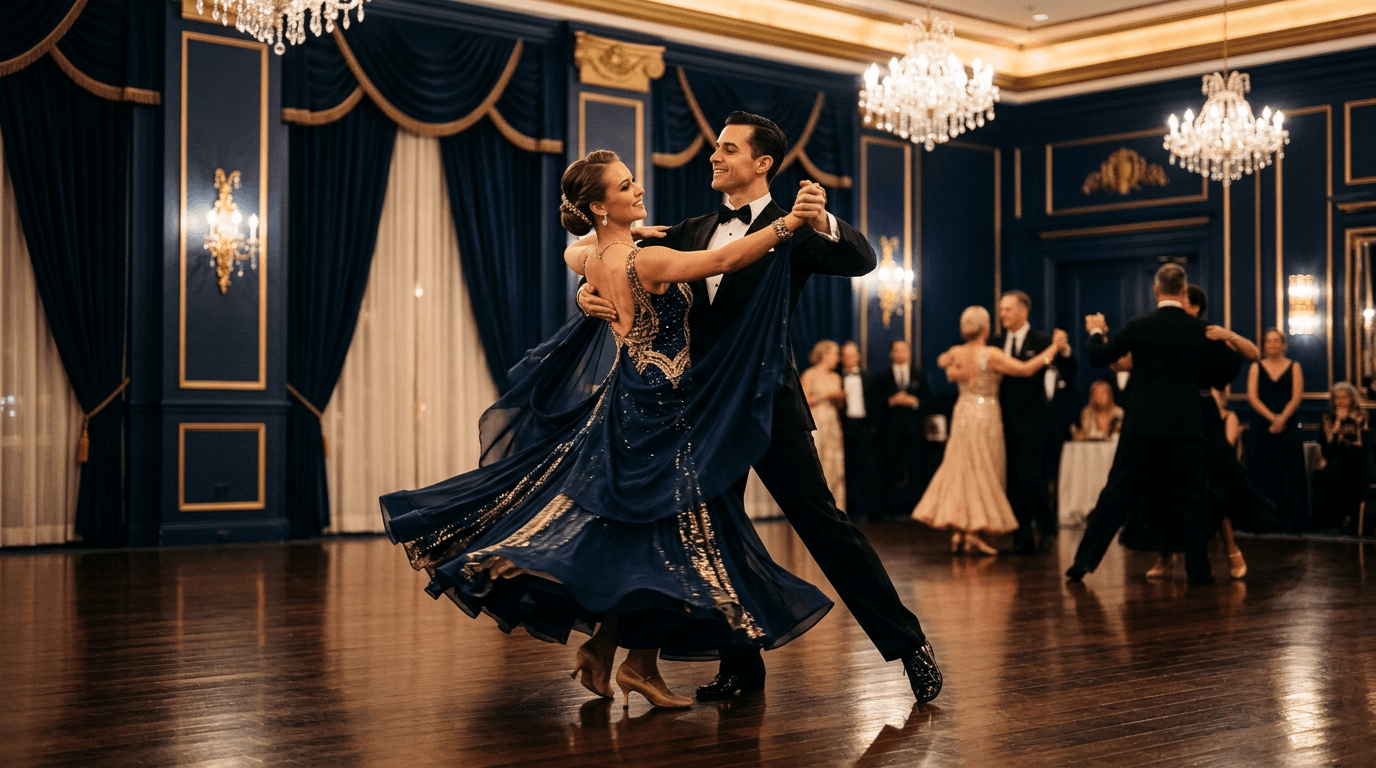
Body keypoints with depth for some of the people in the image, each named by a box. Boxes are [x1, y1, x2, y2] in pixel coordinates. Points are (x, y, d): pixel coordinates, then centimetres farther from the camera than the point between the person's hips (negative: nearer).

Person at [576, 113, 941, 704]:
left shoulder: (789, 231, -3)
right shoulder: (694, 232, 14)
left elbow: (862, 260, -18)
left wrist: (822, 223, -38)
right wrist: (589, 293, -6)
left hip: (768, 404, -6)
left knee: (822, 521, -7)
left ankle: (908, 643, 2)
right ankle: (741, 666, 21)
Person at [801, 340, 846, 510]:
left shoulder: (835, 377, 16)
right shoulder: (810, 375, -2)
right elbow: (804, 401, -8)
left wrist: (840, 397, 0)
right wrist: (825, 396, -11)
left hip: (833, 425, 6)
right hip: (816, 424, -6)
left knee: (835, 464, 1)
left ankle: (835, 507, 4)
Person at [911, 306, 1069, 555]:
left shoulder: (956, 353, 0)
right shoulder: (991, 354, -18)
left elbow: (941, 361, 24)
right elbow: (1026, 369, -22)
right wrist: (1055, 347, -16)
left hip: (962, 415, 6)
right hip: (985, 416, -6)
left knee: (960, 471, 12)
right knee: (982, 474, 1)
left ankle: (958, 531, 11)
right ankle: (972, 532, -2)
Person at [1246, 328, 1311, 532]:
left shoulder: (1294, 367, 7)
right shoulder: (1256, 367, 7)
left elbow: (1297, 397, -3)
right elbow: (1252, 397, -4)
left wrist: (1281, 419, -17)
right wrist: (1272, 418, -17)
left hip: (1288, 428, 0)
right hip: (1262, 428, 0)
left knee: (1289, 475, -2)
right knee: (1262, 475, -2)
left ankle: (1290, 520, 2)